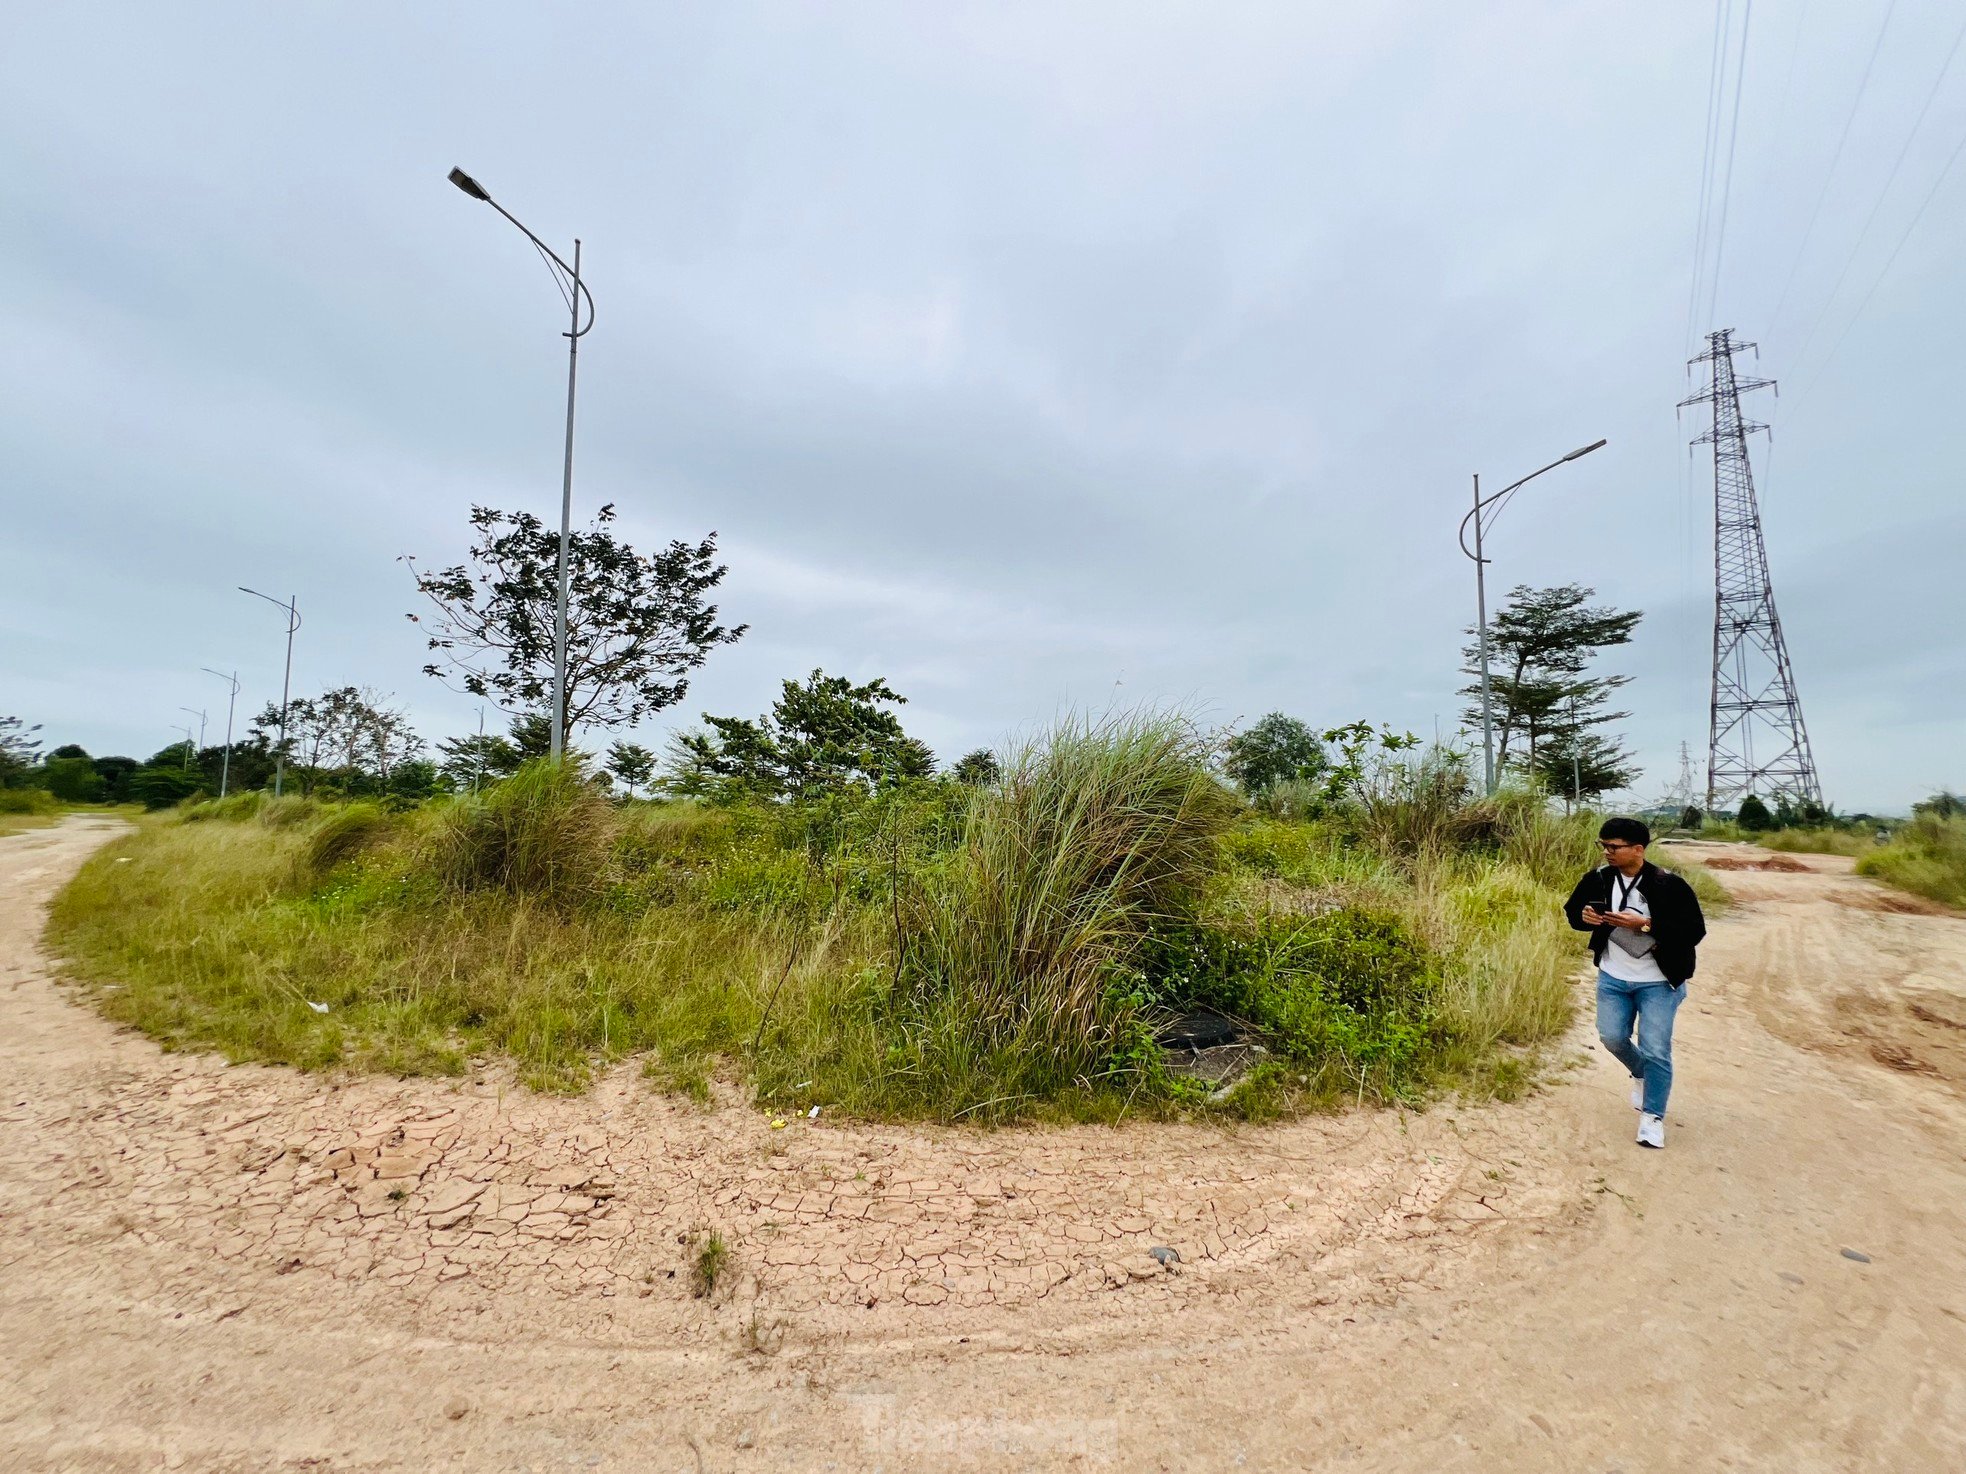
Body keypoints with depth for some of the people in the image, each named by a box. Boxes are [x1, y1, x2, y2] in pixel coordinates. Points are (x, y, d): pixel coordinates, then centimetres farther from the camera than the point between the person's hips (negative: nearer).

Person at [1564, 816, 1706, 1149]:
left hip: (1658, 983, -4)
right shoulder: (1599, 879, -6)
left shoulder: (1669, 885, -19)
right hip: (1613, 978, 4)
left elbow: (1694, 931, -19)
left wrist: (1644, 925, -29)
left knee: (1655, 1049, -3)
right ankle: (1641, 1074, 39)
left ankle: (1653, 1117, 15)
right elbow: (1572, 909, 8)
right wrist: (1584, 916, -15)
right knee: (1612, 1038, 6)